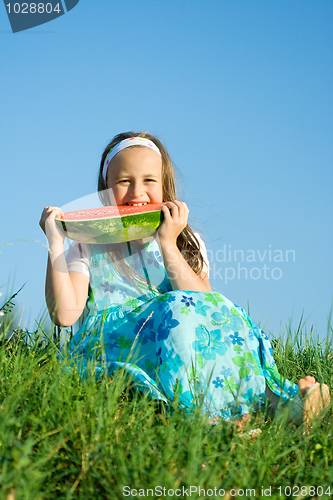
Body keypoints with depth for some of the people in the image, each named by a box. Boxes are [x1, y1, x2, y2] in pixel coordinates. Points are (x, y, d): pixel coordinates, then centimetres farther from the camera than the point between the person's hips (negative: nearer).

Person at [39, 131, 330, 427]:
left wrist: (167, 245, -9)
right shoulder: (90, 246, 11)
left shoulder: (186, 244, 15)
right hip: (108, 344, -2)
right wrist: (55, 244, -7)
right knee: (179, 309, -30)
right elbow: (65, 314, -5)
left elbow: (205, 303, -5)